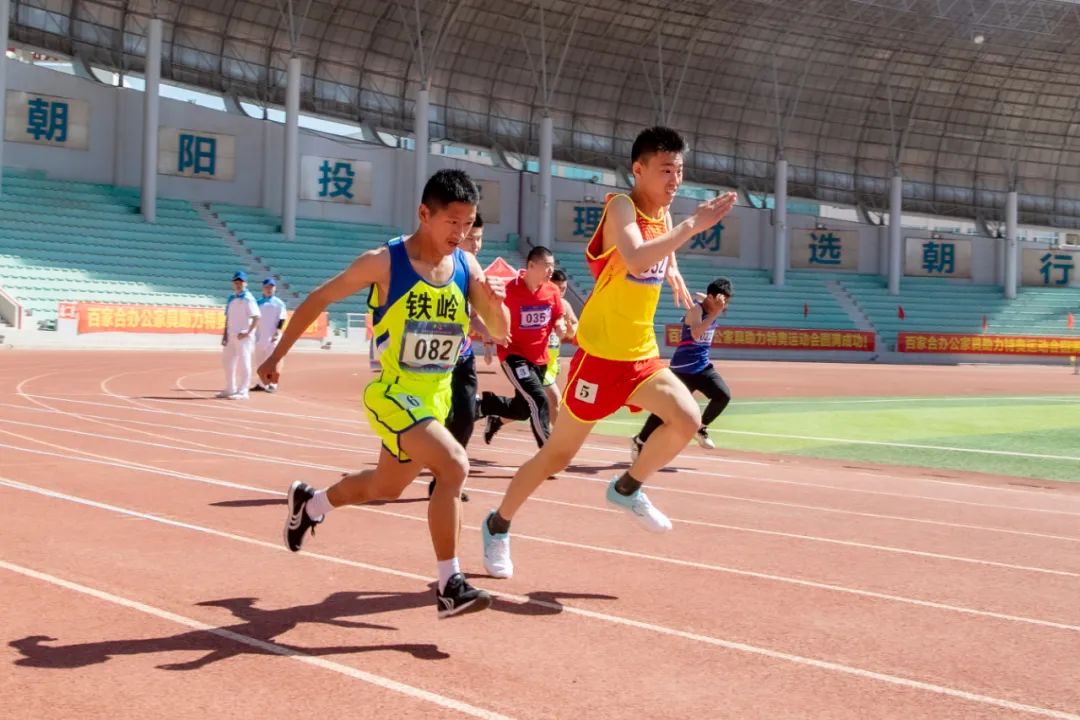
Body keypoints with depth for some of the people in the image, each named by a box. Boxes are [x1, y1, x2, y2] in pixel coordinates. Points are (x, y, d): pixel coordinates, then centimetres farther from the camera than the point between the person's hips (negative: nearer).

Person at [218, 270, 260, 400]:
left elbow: (256, 317, -15)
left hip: (243, 336, -8)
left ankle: (242, 392, -3)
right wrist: (225, 334, 10)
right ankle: (230, 389, 23)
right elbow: (228, 318, 18)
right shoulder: (231, 298, 15)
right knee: (228, 360, 13)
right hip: (231, 335, 8)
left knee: (243, 363, -7)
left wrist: (248, 332, -20)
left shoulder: (248, 298, -8)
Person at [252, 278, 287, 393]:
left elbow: (282, 319, -5)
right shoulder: (258, 302, 13)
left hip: (272, 337, -5)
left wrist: (277, 333, -17)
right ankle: (261, 383, 17)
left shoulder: (279, 303, 1)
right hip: (259, 336, 5)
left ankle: (272, 385, -10)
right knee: (259, 361, 9)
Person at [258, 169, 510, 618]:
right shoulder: (384, 262, -15)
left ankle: (310, 504, 52)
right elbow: (318, 299, -4)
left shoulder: (467, 266, -2)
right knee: (454, 465, -27)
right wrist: (278, 354, -2)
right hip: (394, 392, -6)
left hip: (437, 395, 7)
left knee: (385, 487, 24)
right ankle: (449, 586, -18)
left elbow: (500, 334, -2)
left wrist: (496, 304, -24)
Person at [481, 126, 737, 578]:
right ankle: (498, 525, 24)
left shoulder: (664, 216, 8)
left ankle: (628, 488, 11)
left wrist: (673, 273, 23)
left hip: (642, 354, 7)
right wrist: (693, 225, -36)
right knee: (559, 452, 3)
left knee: (687, 420, -15)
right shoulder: (621, 206, -16)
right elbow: (635, 258, -38)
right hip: (600, 353, -7)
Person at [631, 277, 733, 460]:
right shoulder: (696, 309, -18)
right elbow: (696, 334, -39)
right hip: (682, 368, -7)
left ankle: (700, 429, 11)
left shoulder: (711, 309, 5)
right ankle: (639, 441, 8)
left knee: (723, 395, -11)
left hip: (703, 366, 7)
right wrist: (716, 312, -41)